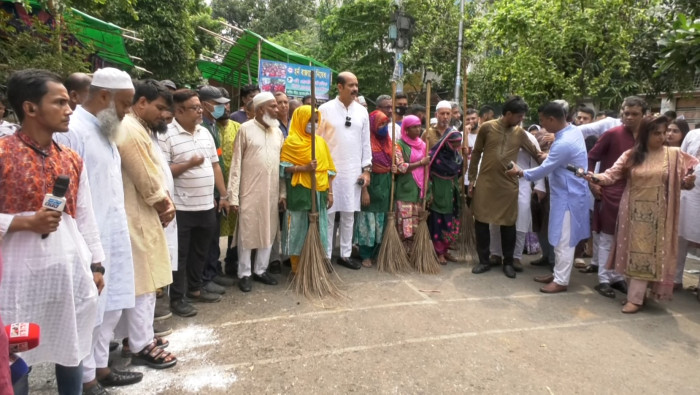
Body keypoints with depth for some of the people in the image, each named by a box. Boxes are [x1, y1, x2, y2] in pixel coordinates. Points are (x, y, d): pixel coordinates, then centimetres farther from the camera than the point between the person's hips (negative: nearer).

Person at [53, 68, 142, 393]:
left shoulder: (104, 130, 13)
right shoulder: (71, 130, -16)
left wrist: (119, 231, 17)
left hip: (112, 238, 9)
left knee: (110, 308, 18)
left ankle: (101, 367, 34)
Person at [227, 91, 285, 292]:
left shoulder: (278, 131, 10)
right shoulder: (246, 129, -5)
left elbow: (283, 163, 11)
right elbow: (236, 163, -6)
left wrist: (283, 192, 7)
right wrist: (233, 195, -10)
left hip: (272, 192, 5)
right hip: (249, 191, -5)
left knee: (269, 231, 11)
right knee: (247, 233, 4)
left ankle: (261, 269, 26)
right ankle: (244, 273, 17)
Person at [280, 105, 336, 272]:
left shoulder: (320, 141, 12)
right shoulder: (291, 141, -2)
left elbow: (328, 169, 12)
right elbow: (283, 167, -8)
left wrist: (330, 192, 7)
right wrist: (304, 168, -20)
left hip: (319, 192, 5)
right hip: (299, 192, -5)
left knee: (318, 228, 8)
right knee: (298, 228, 1)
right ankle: (297, 266, 12)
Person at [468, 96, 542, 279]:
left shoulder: (520, 133, 6)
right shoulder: (487, 127, -1)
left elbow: (536, 153, 14)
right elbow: (476, 154, 3)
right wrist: (471, 179, 2)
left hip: (508, 185, 2)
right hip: (485, 183, -1)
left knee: (508, 224, 6)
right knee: (481, 221, 3)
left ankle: (508, 262, 21)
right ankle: (484, 261, 18)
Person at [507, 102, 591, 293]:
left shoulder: (563, 143, -26)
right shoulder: (573, 130, 3)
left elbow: (543, 170, -18)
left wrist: (521, 173, -4)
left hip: (568, 196, -10)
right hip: (567, 193, 10)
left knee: (564, 240, 0)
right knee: (560, 238, 18)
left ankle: (561, 281, 11)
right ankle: (557, 273, 29)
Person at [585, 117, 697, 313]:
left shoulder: (674, 154, 0)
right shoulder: (630, 155, 2)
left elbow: (681, 181, 5)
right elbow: (612, 174, -6)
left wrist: (688, 182, -18)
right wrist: (596, 178, -26)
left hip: (656, 214, -2)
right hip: (633, 212, 2)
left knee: (646, 252, -1)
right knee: (634, 251, 8)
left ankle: (635, 297, 5)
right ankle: (637, 292, 22)